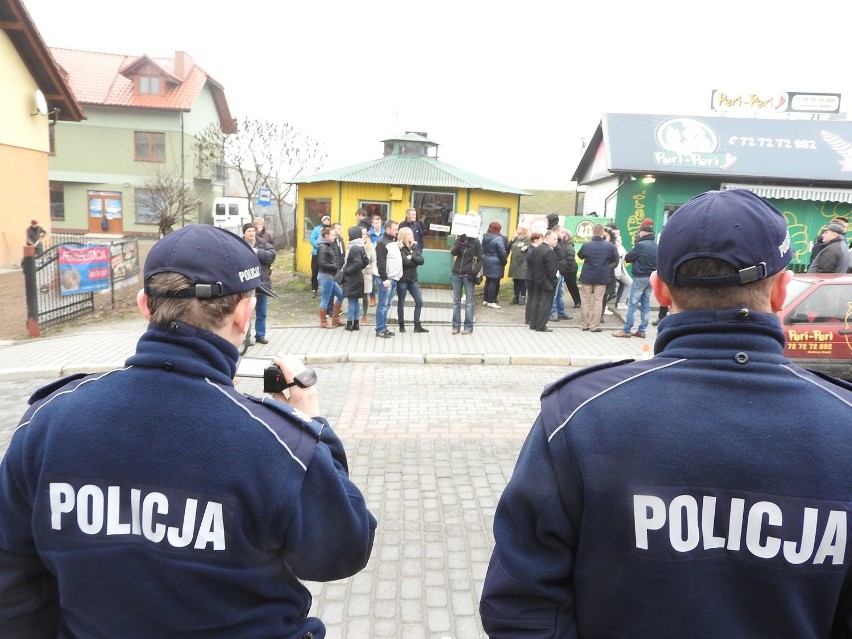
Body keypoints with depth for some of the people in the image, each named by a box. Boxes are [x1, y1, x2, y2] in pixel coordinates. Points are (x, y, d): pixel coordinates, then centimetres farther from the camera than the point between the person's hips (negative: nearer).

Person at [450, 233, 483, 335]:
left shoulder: (476, 242, -2)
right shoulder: (460, 240, 6)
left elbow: (480, 260, -3)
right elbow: (452, 252, -8)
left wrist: (474, 273, -13)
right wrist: (460, 242, -22)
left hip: (468, 275, -3)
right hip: (456, 274, 4)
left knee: (469, 302, 0)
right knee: (456, 301, 6)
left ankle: (468, 326, 6)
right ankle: (456, 325, 12)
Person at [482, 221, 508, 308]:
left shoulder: (485, 237, 6)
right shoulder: (498, 238, -17)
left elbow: (483, 249, 10)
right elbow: (502, 252, -15)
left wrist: (485, 257, 14)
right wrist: (504, 263, -4)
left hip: (486, 262, 8)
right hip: (495, 263, -8)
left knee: (488, 281, 16)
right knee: (494, 282, -2)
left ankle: (485, 300, 19)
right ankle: (491, 301, 1)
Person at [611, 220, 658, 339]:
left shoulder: (641, 245, -13)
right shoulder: (655, 246, 9)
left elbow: (627, 258, -7)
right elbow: (655, 262, 16)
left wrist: (633, 259, 14)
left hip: (640, 277, -7)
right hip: (651, 277, 7)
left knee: (632, 303, -3)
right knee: (646, 304, 10)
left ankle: (626, 330, -2)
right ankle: (642, 330, 13)